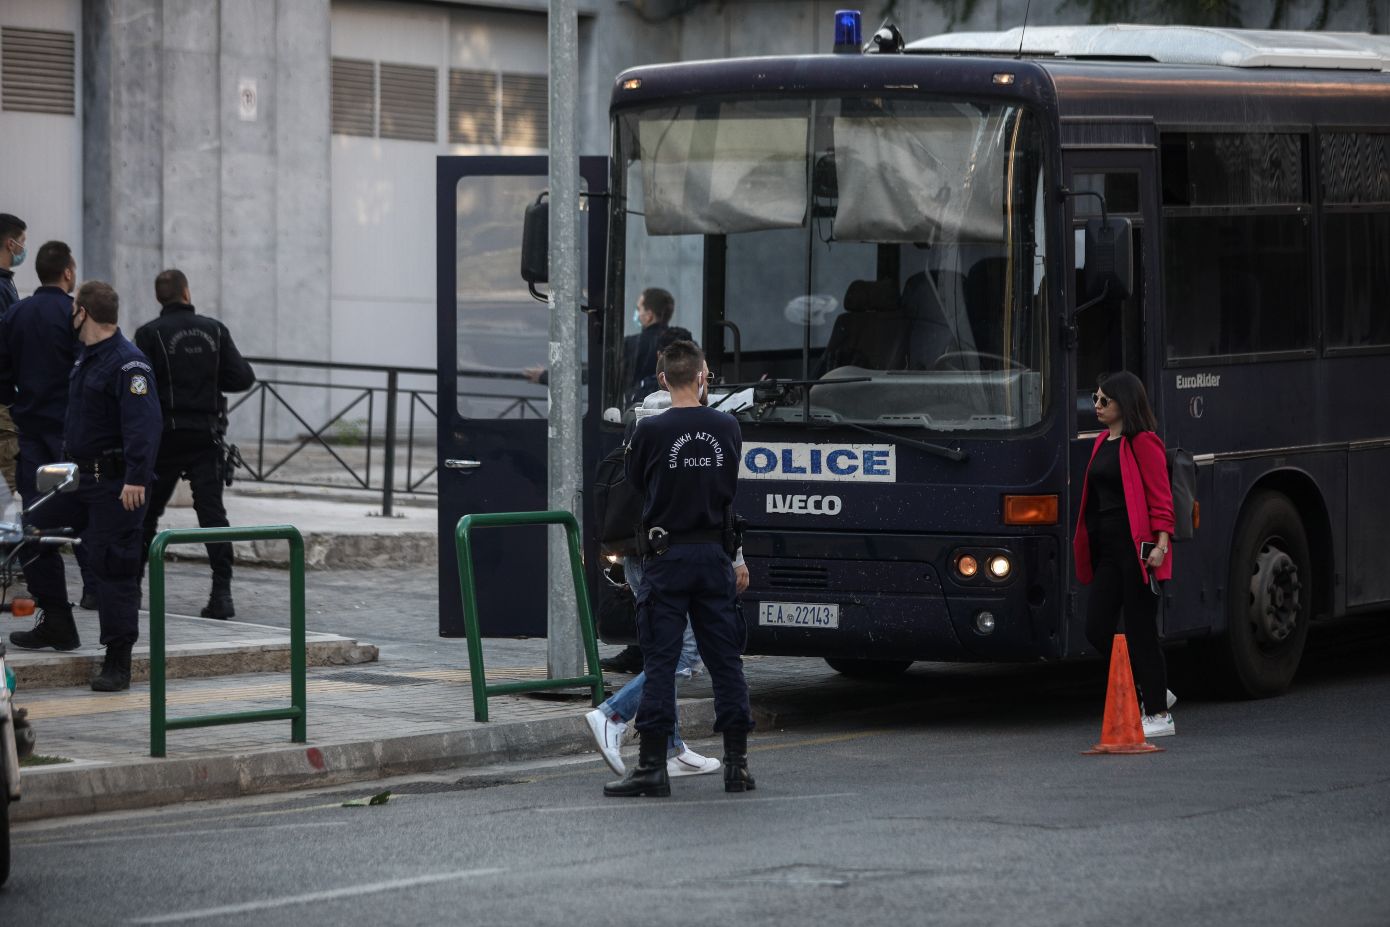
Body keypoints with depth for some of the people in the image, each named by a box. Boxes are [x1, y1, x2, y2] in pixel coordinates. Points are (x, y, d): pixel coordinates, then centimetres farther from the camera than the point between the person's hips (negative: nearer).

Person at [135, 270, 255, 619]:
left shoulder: (150, 334, -6)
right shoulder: (214, 330, 2)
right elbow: (243, 377, 1)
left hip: (165, 436, -1)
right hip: (207, 436, 1)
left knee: (146, 512, 13)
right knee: (212, 511, -2)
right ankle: (222, 592, -14)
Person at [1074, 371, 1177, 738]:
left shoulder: (1143, 443, -8)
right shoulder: (1103, 443, 17)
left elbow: (1161, 497, -13)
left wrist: (1162, 543, -23)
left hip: (1137, 547, -9)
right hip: (1107, 549, 9)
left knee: (1140, 631, -4)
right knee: (1097, 629, 4)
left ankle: (1159, 715, 5)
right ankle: (1154, 691, 20)